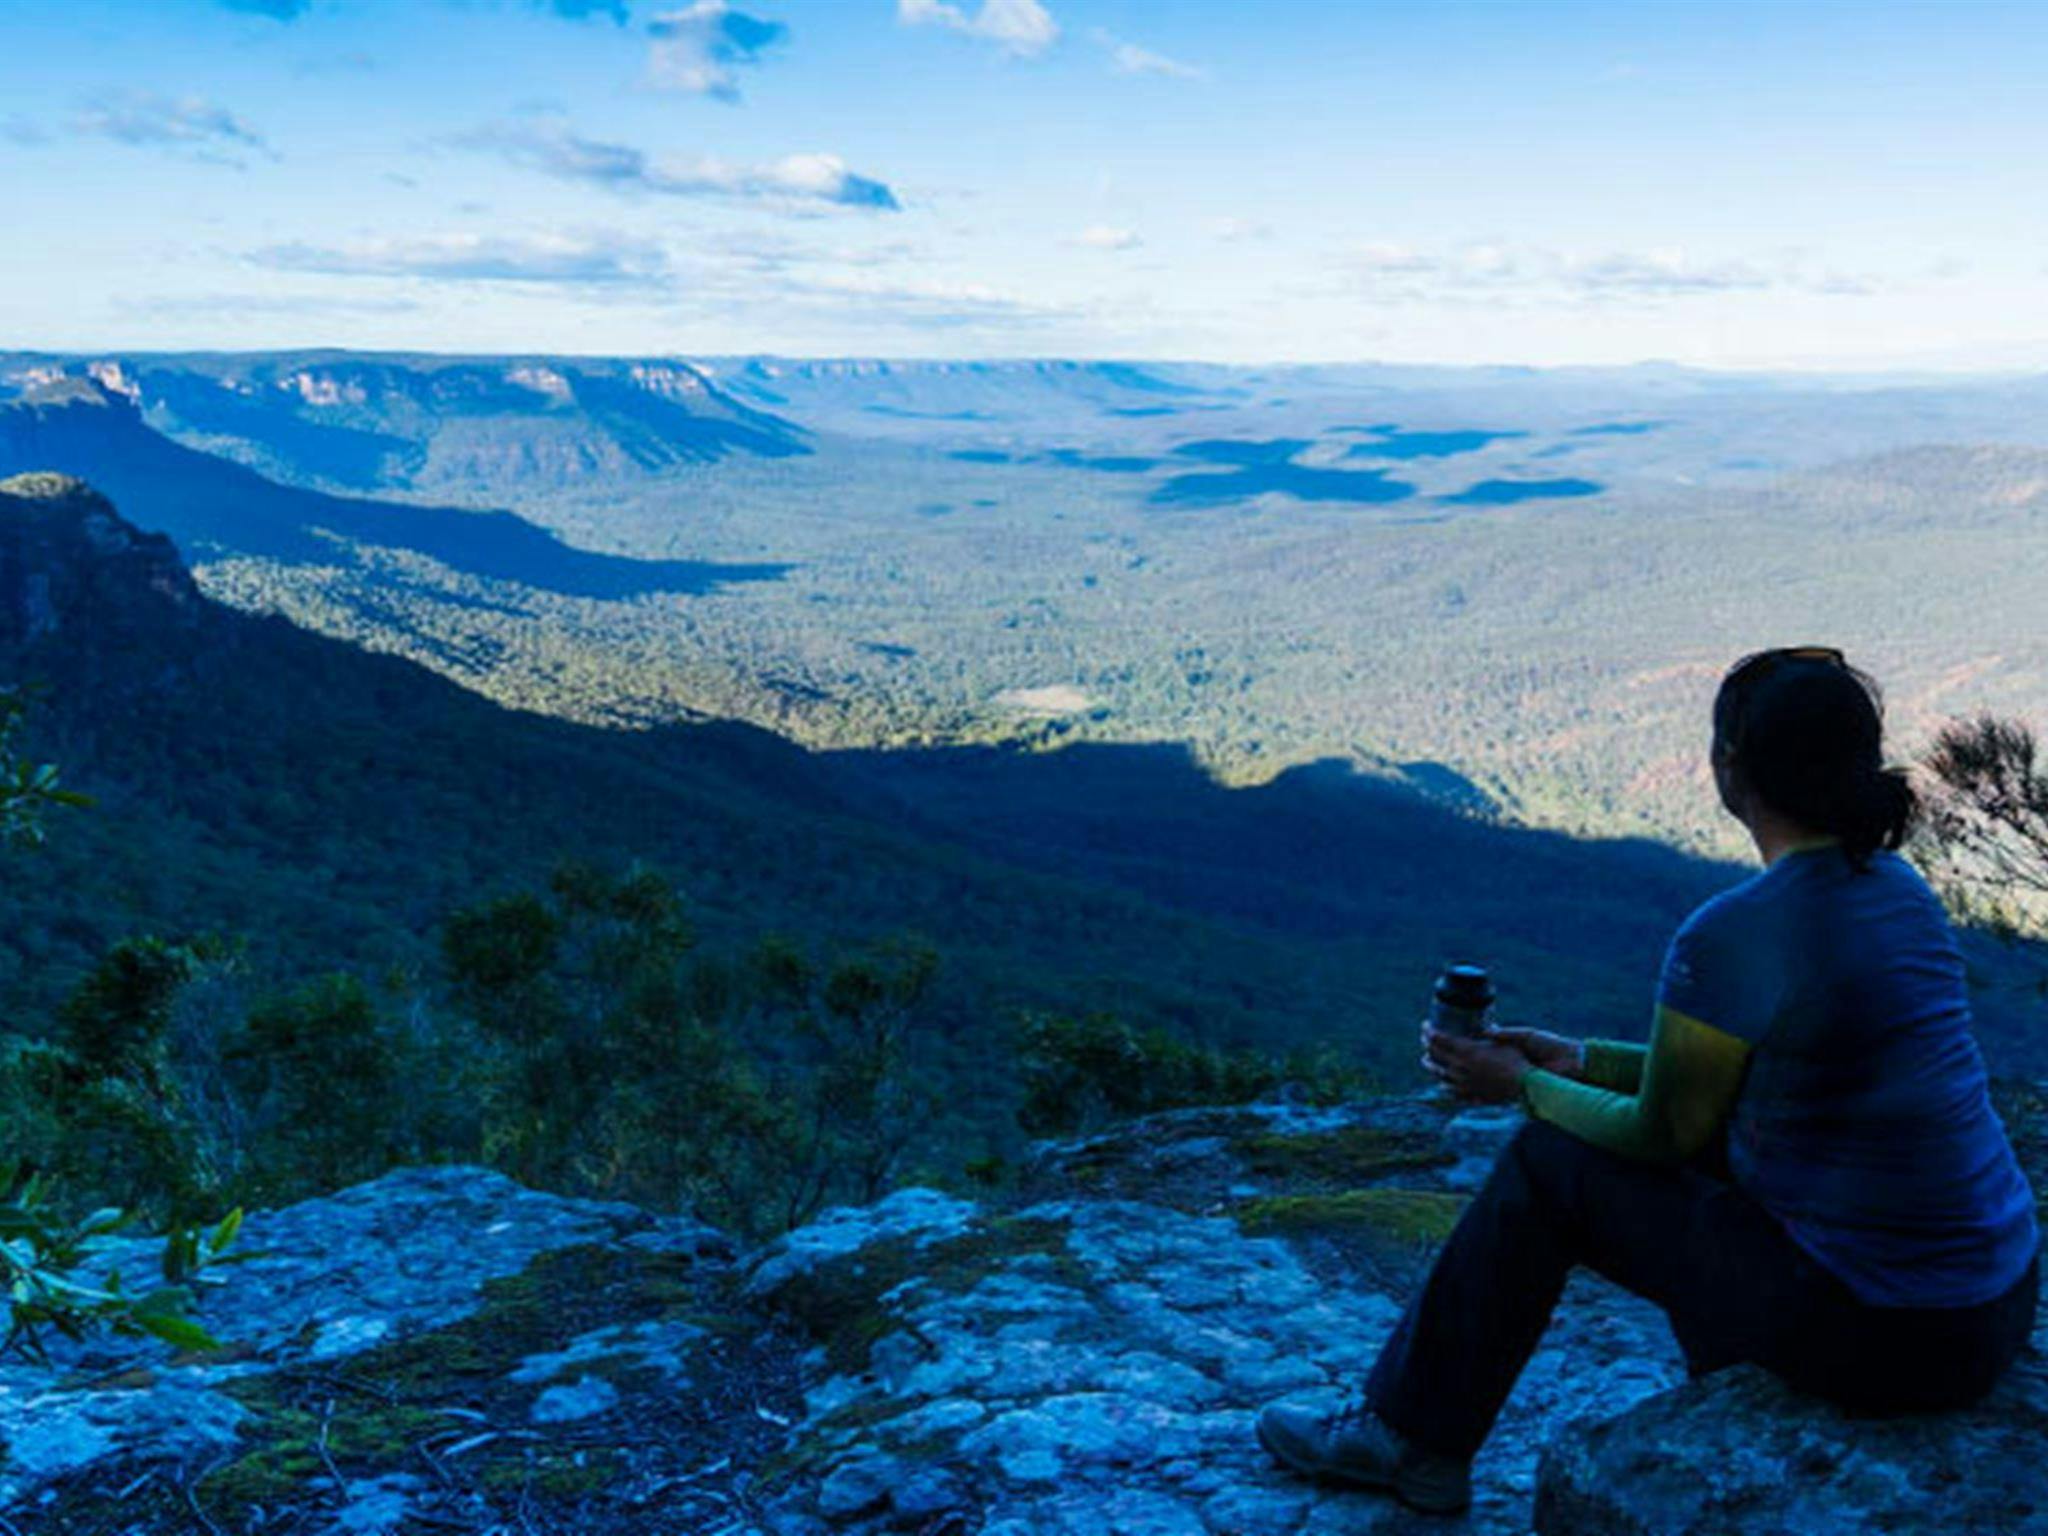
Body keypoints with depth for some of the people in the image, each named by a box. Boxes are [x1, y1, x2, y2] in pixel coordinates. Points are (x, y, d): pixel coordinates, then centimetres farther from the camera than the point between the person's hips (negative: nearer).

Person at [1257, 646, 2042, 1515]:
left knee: (1549, 1161, 4)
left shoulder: (1727, 939, -21)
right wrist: (1582, 1061, 17)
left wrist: (1524, 1086, 9)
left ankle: (1412, 1436, 21)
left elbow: (1661, 1133, -7)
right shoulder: (1896, 885, 5)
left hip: (1878, 1334, -8)